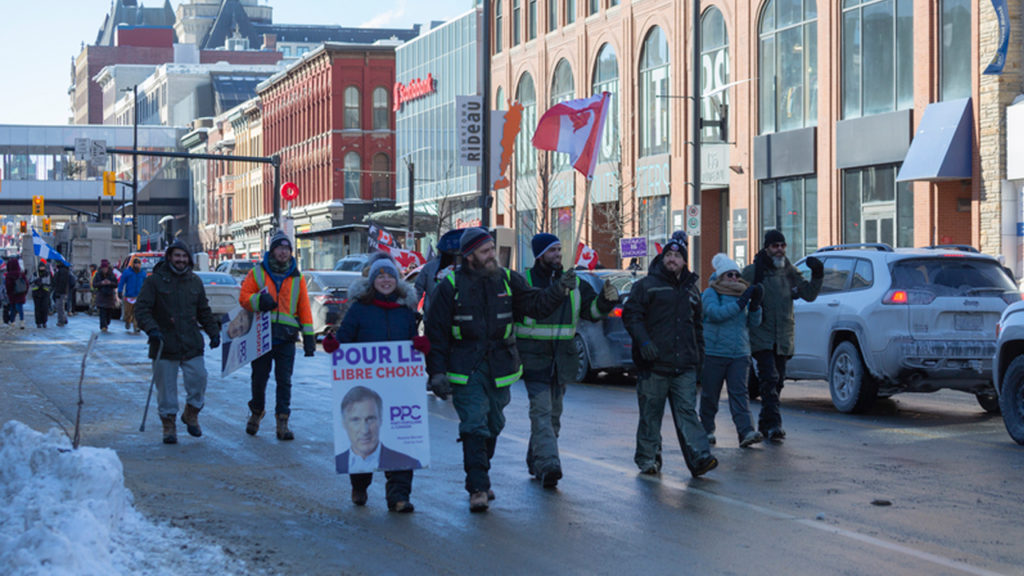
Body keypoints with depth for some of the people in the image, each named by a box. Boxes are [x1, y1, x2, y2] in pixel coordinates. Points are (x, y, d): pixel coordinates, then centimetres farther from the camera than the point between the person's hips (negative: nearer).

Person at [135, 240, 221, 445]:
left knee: (198, 379, -2)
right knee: (166, 387, 1)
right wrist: (151, 328, -21)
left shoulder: (194, 281, 11)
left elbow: (204, 311, 20)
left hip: (192, 345, 3)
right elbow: (142, 309, -7)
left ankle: (191, 414, 22)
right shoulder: (155, 281, -3)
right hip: (164, 346, -3)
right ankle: (168, 425, 12)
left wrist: (214, 331, 12)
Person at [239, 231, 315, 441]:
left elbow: (304, 307, 9)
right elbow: (244, 296, 2)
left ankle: (282, 423, -3)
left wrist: (309, 335, 4)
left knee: (284, 381, -3)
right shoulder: (258, 273, 6)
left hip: (286, 337, 0)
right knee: (259, 378, 8)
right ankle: (257, 411, 31)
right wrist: (259, 300, -19)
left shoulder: (296, 277, 10)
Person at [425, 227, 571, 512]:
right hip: (465, 369, -4)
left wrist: (560, 289, -20)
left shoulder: (508, 280, 5)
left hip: (500, 368, 4)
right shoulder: (450, 287, -4)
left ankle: (479, 478, 30)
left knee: (493, 425, 13)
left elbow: (536, 304, -1)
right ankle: (478, 488, -13)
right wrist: (437, 373, -8)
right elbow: (436, 333, -3)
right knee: (474, 426, -13)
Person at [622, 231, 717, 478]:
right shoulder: (646, 285, 3)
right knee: (650, 414, 3)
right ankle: (648, 458, 14)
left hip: (684, 366, 3)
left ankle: (699, 458, -13)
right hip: (654, 365, -3)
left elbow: (697, 326, 27)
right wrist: (643, 341, -18)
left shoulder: (691, 289, 19)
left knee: (687, 411, -5)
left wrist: (699, 358, 21)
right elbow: (631, 315, -4)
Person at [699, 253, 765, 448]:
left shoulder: (742, 295, 15)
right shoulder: (710, 293, -2)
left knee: (739, 393, -7)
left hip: (739, 353, 4)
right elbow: (715, 313, -21)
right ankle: (707, 430, 20)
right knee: (710, 394, 4)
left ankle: (746, 432, -18)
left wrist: (755, 305, -8)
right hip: (714, 352, -4)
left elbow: (754, 322, 12)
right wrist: (740, 303, -24)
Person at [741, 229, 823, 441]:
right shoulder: (752, 271, -1)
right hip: (761, 336, -5)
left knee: (777, 381, 11)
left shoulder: (790, 272, 11)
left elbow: (809, 295, 9)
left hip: (783, 338, 5)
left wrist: (817, 275, -5)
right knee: (769, 378, -17)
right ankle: (773, 424, -22)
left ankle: (765, 423, 24)